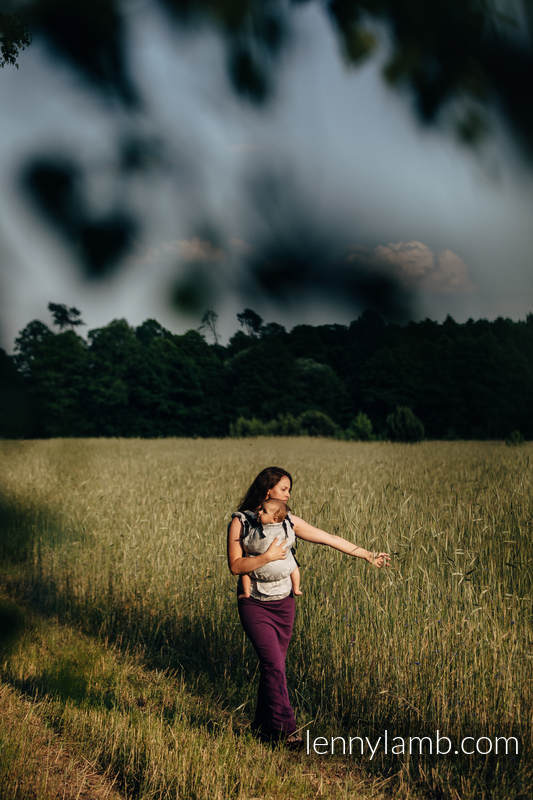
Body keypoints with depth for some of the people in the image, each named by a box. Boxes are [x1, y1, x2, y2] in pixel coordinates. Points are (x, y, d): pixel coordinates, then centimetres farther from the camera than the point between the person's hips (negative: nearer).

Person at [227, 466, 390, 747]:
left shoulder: (289, 522, 5)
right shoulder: (240, 522, -7)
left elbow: (330, 539, 7)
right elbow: (235, 566, -12)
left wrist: (367, 555, 7)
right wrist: (267, 557, -20)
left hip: (283, 602, 4)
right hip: (254, 604, -4)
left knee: (273, 665, 7)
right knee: (274, 664, -13)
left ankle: (263, 725, 22)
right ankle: (285, 729, -9)